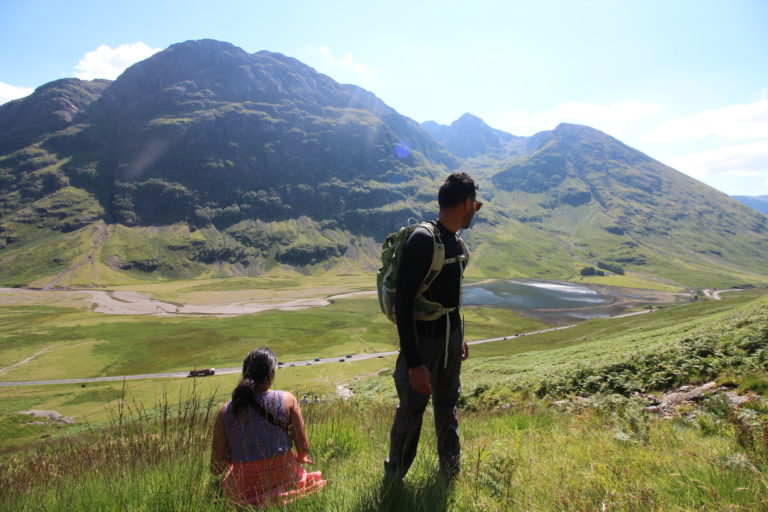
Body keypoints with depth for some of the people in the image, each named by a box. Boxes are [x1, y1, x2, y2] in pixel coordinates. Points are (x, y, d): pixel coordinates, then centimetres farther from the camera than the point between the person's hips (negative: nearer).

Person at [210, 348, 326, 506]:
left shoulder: (225, 413, -10)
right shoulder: (287, 400, -13)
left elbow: (216, 468, -5)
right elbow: (304, 449, -8)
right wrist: (300, 458, 14)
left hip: (244, 492, 1)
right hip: (285, 481, 0)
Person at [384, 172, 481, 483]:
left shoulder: (457, 243, 5)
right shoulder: (423, 240, -23)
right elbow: (403, 303, -25)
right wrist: (414, 363, -26)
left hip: (451, 338, 8)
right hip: (423, 341, -8)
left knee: (447, 408, 21)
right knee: (411, 412, 8)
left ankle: (450, 474, 40)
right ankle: (393, 480, 30)